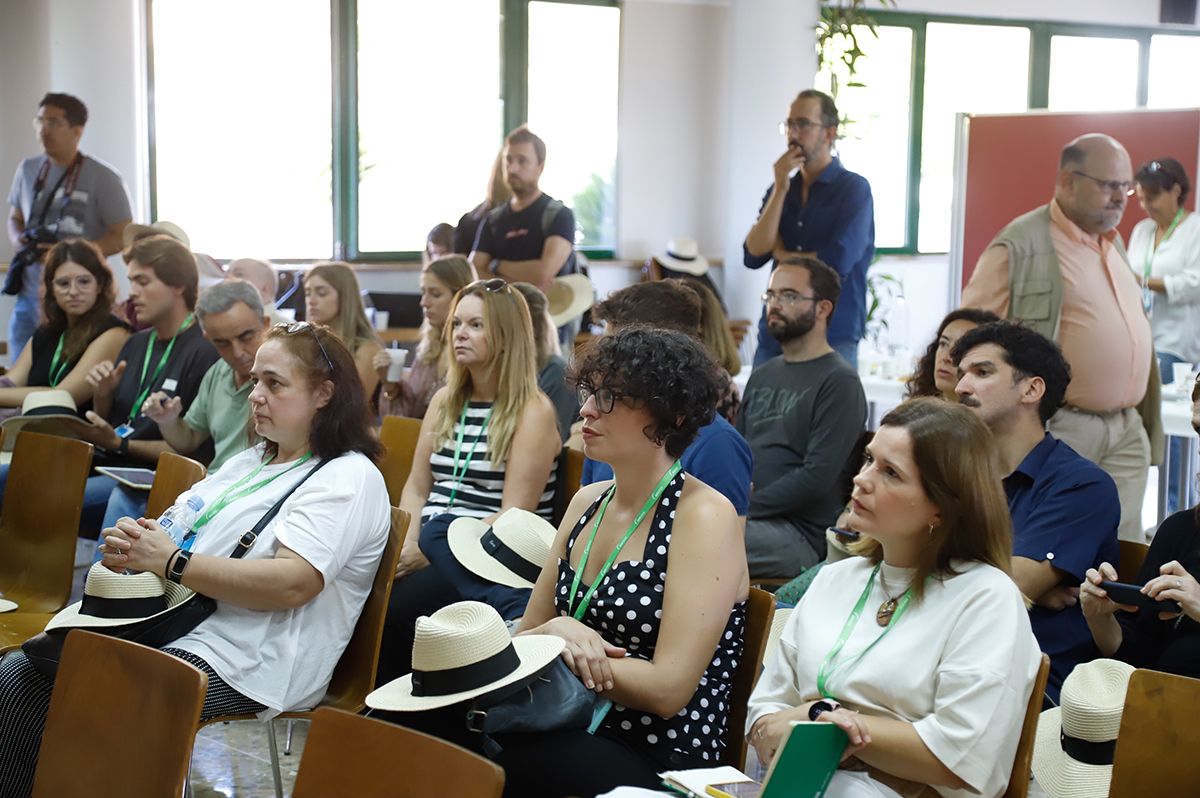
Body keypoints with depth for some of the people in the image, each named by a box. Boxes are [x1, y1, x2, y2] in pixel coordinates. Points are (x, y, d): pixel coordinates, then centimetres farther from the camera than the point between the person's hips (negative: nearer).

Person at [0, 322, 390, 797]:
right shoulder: (249, 462, 22)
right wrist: (131, 547, -5)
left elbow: (292, 584, -20)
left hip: (240, 664, -9)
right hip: (167, 623, 9)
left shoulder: (349, 478, -6)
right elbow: (175, 529, 20)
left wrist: (171, 562, -20)